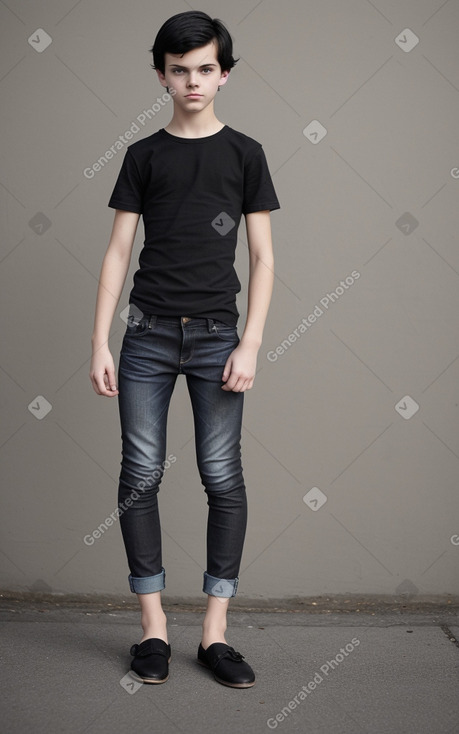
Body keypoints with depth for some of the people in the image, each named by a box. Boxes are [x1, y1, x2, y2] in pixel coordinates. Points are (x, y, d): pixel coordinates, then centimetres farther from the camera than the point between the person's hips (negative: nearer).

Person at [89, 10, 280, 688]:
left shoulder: (244, 154, 8)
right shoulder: (144, 155, 11)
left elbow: (263, 257, 5)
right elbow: (118, 252, 8)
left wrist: (250, 344, -5)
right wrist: (99, 343, 0)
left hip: (217, 334, -1)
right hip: (149, 334, 1)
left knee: (223, 478, -2)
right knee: (141, 475, -1)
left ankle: (215, 632, 7)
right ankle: (153, 625, 10)